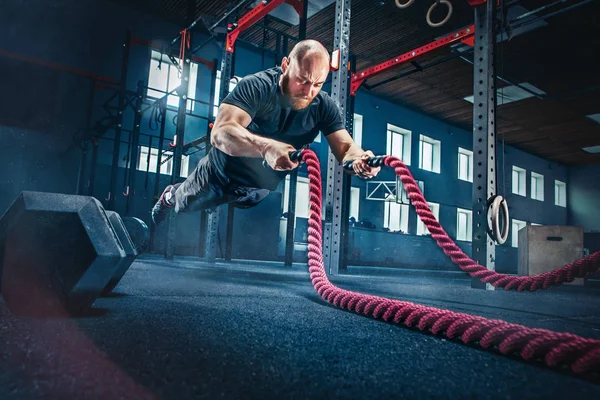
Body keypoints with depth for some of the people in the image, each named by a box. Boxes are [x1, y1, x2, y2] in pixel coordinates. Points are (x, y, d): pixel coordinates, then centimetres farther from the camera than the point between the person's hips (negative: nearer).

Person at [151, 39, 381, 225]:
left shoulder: (323, 107, -20)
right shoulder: (256, 86, -33)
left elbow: (346, 148, -27)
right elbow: (220, 133, -47)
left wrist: (360, 159, -53)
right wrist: (266, 147, -67)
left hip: (261, 188, 3)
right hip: (220, 173, -3)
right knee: (182, 205, 26)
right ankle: (170, 196, 62)